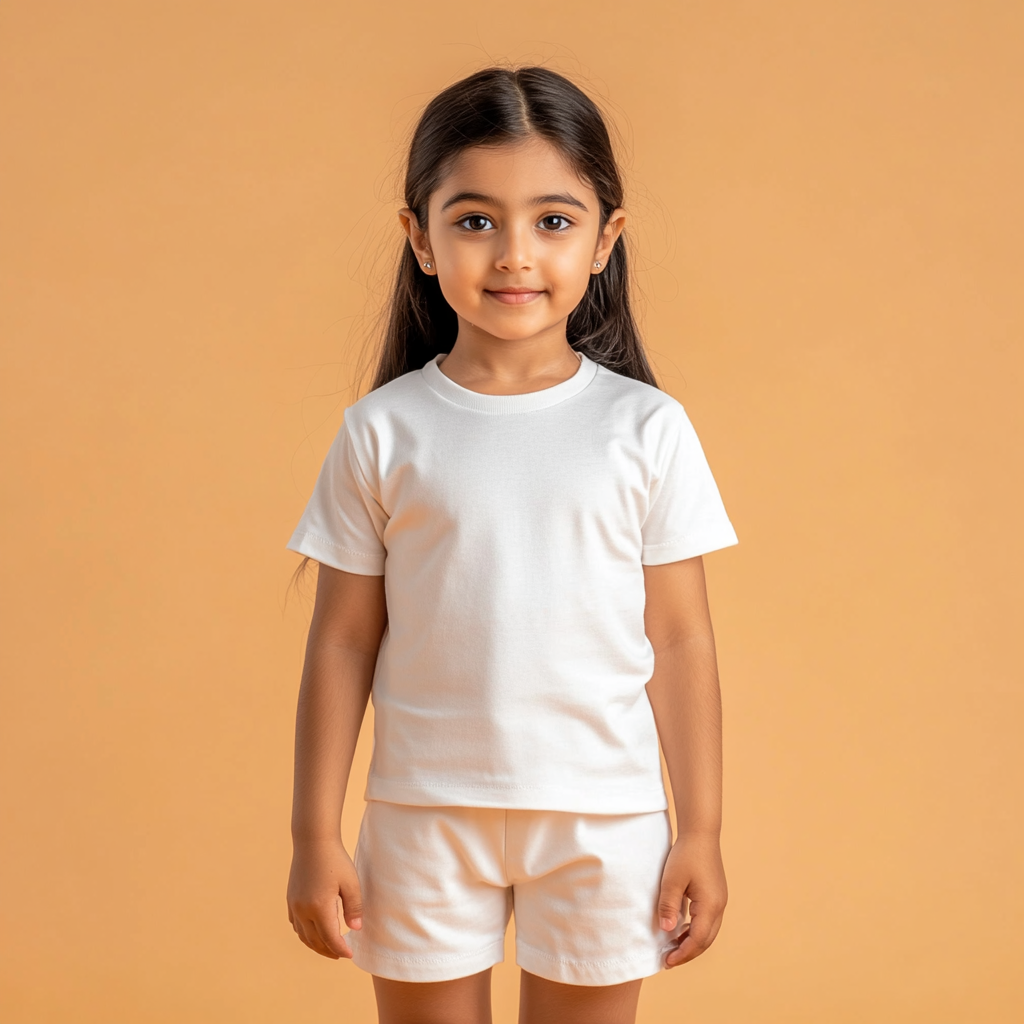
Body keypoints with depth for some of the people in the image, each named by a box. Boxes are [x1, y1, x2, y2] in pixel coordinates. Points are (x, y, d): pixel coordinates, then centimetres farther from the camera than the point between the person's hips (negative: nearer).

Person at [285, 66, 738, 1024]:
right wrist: (314, 835, 1)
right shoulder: (382, 432, -4)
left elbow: (679, 639, -1)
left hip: (603, 815, 0)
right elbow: (343, 641, 0)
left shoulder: (647, 429, -4)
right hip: (425, 811, 1)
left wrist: (701, 832, 1)